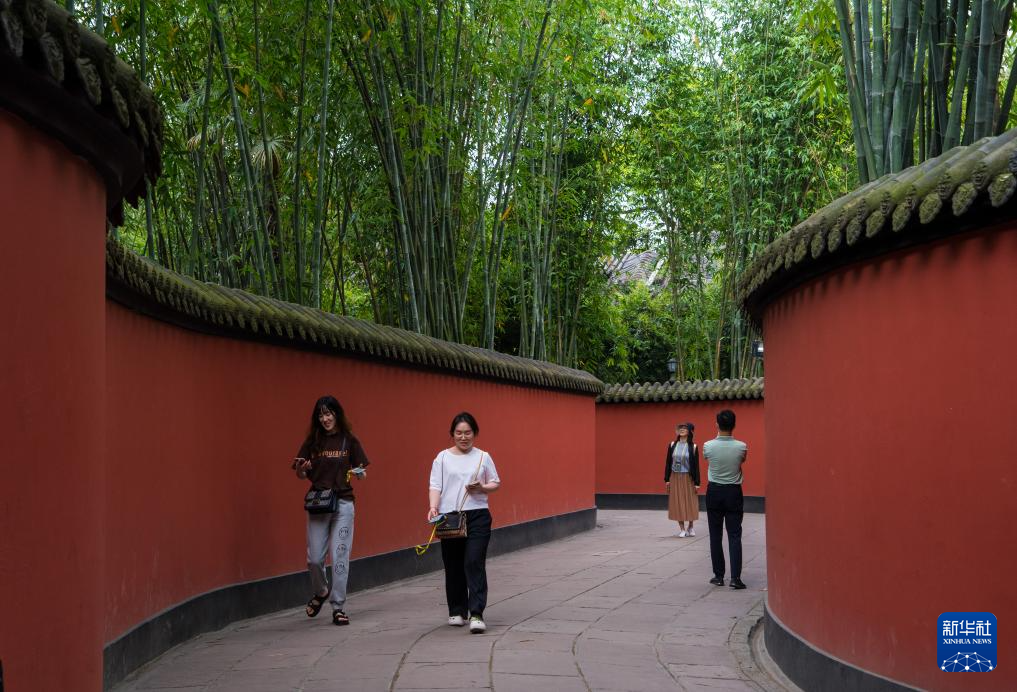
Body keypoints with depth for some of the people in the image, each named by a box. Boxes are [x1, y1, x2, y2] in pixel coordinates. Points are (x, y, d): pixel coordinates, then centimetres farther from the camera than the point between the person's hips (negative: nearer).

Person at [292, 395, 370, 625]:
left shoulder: (349, 441, 1)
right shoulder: (312, 442, 6)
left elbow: (362, 472, 6)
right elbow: (301, 475, 11)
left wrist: (359, 473, -17)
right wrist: (300, 468, -12)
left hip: (343, 503, -2)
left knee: (339, 556, -5)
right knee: (315, 558, 2)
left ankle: (338, 607, 2)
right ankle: (320, 592, 30)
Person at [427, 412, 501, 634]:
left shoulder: (483, 457, 7)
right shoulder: (443, 458, 5)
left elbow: (496, 483, 12)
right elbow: (435, 485, -1)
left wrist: (482, 488, -9)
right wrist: (433, 507, -17)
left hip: (477, 516, -1)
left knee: (475, 563, -11)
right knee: (453, 566, 9)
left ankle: (476, 614, -13)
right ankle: (457, 611, 23)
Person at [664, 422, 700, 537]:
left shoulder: (693, 446, -6)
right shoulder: (672, 445, 1)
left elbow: (696, 465, -4)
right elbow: (668, 462, 4)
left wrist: (697, 482, -6)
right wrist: (667, 479, 1)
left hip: (688, 478, -2)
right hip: (675, 478, 2)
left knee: (690, 502, 6)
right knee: (677, 503, 4)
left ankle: (691, 527, 24)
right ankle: (682, 529, 12)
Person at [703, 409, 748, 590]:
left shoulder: (708, 446, -12)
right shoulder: (741, 447, -11)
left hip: (714, 492, 0)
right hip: (733, 493, 0)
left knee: (715, 536, 8)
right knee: (734, 536, 0)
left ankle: (718, 576, 12)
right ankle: (735, 577, -8)